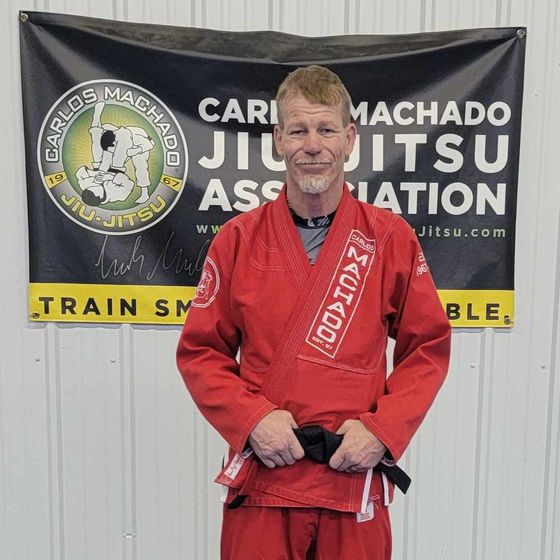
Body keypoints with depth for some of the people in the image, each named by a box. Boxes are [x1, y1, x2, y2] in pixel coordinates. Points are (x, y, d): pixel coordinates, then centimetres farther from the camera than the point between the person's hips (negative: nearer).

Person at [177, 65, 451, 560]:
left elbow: (428, 348, 2)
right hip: (261, 478, 0)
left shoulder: (392, 238, -3)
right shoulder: (238, 239, -2)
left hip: (356, 482, 1)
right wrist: (252, 417, -12)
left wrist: (382, 429, -9)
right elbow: (200, 351, 2)